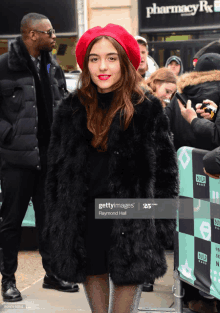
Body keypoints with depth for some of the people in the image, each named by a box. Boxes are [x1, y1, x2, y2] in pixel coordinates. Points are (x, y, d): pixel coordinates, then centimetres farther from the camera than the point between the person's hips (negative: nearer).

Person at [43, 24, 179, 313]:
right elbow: (56, 168, 10)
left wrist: (162, 223, -4)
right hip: (83, 216, 3)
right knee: (93, 273, 12)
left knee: (128, 275, 1)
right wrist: (55, 223, 7)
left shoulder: (147, 110, -2)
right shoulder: (72, 110, 7)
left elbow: (165, 168, 0)